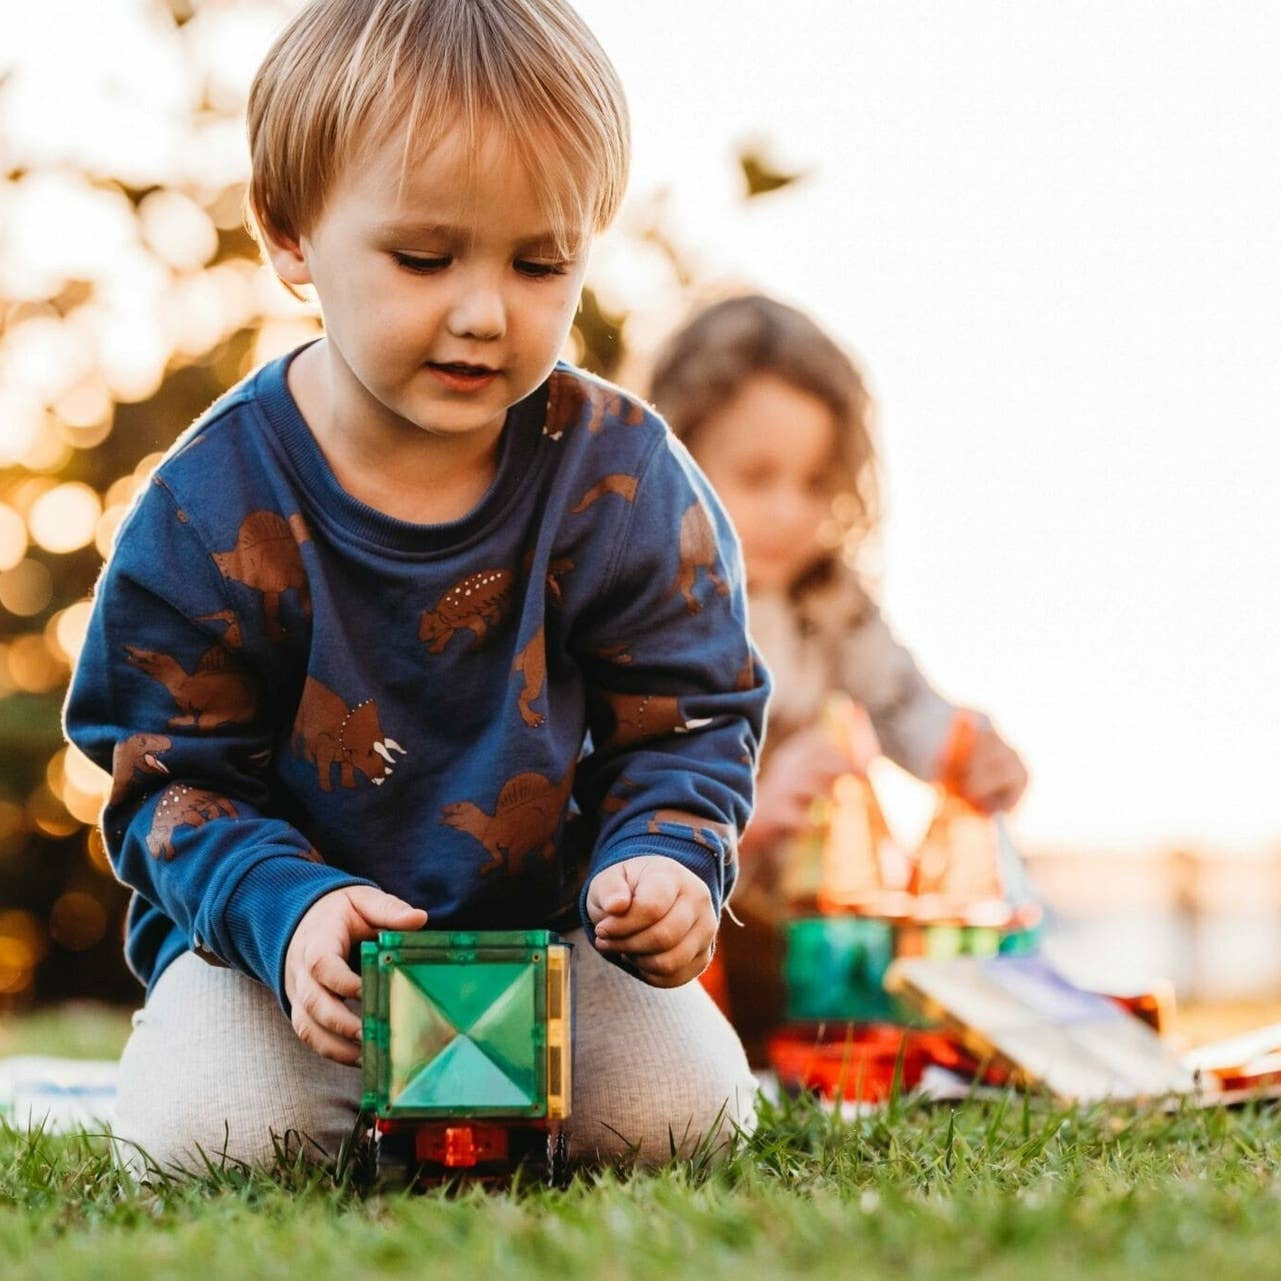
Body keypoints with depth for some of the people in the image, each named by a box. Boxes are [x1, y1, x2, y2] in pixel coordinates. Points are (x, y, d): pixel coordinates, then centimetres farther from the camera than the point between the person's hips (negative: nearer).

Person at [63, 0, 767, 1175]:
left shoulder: (627, 483, -10)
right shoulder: (214, 507, -13)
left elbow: (685, 722, -2)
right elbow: (172, 771, -8)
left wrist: (664, 859, -24)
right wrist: (286, 909, -27)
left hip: (549, 932, 1)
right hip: (292, 934, -1)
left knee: (679, 1102, -20)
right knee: (198, 1125, -24)